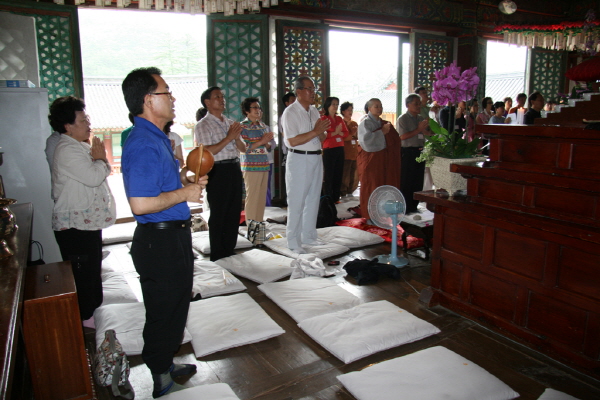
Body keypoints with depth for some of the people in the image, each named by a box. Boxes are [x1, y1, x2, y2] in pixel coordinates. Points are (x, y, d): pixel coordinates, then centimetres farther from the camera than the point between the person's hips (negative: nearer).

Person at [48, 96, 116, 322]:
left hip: (89, 223, 11)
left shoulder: (80, 146, 14)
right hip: (75, 227, -11)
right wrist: (101, 159, -9)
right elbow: (94, 177, -29)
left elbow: (101, 172, 17)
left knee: (92, 271, 22)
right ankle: (83, 322, 13)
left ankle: (92, 312, 37)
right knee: (82, 276, 0)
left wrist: (100, 160, -5)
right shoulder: (67, 150, -20)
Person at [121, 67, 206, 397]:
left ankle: (165, 363, 43)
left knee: (176, 306, 23)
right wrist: (185, 193, -19)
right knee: (164, 312, 6)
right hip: (160, 240, -11)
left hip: (173, 236, 11)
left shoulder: (156, 138, 11)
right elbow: (140, 203, -31)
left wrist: (188, 185, 8)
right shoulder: (143, 144, -23)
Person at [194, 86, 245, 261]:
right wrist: (228, 138, -17)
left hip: (235, 169, 7)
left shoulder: (230, 123, 16)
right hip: (217, 171, -7)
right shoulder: (203, 125, -5)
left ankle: (230, 250, 26)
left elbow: (243, 148, 16)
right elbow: (207, 152, -17)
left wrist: (237, 137, -5)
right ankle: (218, 256, 12)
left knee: (234, 212, 12)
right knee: (218, 215, 1)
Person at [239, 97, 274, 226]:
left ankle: (259, 223, 18)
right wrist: (261, 142, -15)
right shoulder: (243, 127, -4)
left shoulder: (264, 126, 14)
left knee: (262, 196, 9)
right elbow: (243, 148, -13)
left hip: (264, 166, 6)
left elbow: (270, 148, 15)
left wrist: (267, 143, -8)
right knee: (252, 196, -3)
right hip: (251, 166, -6)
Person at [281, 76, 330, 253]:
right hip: (299, 160, -8)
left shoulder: (314, 110, 12)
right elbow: (292, 141, -21)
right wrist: (315, 131, -19)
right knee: (297, 202, -2)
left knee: (313, 199, 14)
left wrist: (322, 130, -8)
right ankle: (293, 242, 8)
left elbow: (321, 138, 14)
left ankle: (308, 236, 27)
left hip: (316, 158, 8)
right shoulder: (290, 112, -11)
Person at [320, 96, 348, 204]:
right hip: (329, 150, -6)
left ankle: (335, 198, 17)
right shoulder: (323, 119, -3)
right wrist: (335, 133, -13)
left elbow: (346, 133, 9)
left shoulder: (339, 119, 15)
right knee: (328, 176, -2)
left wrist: (339, 133, -10)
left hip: (340, 149, 6)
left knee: (338, 175, 8)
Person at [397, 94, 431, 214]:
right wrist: (418, 130, -16)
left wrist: (425, 130, -5)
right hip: (408, 152, -7)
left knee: (418, 180, 10)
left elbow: (430, 133, 17)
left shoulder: (421, 118, 16)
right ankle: (404, 207, 5)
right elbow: (403, 136, -17)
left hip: (419, 152, 7)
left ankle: (413, 206, 20)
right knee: (406, 181, -3)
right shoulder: (402, 119, -5)